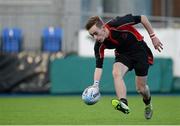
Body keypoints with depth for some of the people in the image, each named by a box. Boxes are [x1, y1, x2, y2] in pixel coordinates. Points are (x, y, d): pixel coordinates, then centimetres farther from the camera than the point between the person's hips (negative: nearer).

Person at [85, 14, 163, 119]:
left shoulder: (117, 24, -33)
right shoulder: (99, 46, -19)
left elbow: (142, 18, -22)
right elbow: (99, 66, -18)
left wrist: (153, 37, -17)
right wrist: (96, 84, -34)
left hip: (139, 50, -3)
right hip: (123, 54, 3)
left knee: (141, 87, 1)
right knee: (116, 73, -28)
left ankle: (148, 103, 34)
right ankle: (123, 103, -40)